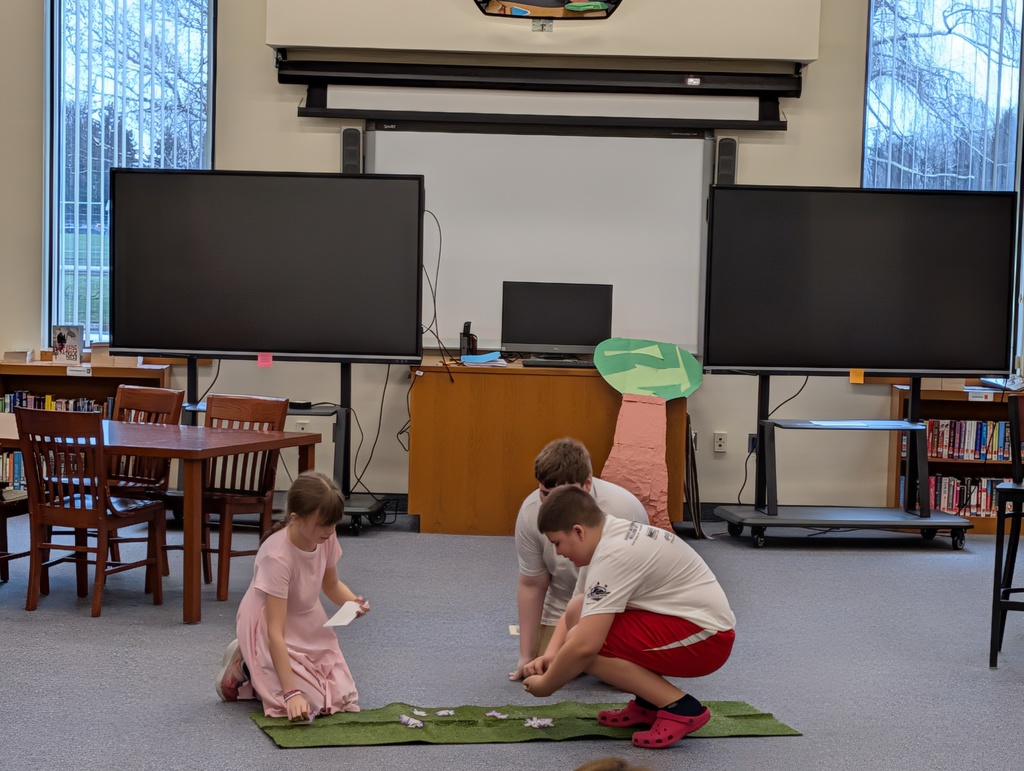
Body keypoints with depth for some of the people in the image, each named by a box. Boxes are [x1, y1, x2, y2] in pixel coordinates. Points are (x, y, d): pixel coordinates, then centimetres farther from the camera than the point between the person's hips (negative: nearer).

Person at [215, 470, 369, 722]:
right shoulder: (277, 556, -34)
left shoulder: (326, 537, -16)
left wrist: (352, 602, -18)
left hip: (308, 623, 7)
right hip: (268, 627, -7)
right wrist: (291, 692, -38)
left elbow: (331, 584, 6)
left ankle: (261, 671, 19)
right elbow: (275, 632, -34)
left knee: (341, 698, -5)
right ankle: (245, 670, 7)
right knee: (310, 704, -18)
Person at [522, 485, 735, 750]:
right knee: (578, 612, 10)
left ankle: (679, 708, -11)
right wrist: (551, 653, 3)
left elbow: (584, 646, -27)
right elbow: (575, 610, 19)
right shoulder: (614, 536, 7)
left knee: (582, 641, -19)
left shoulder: (613, 555, -23)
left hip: (705, 638, -10)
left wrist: (546, 685, -10)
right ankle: (649, 704, 12)